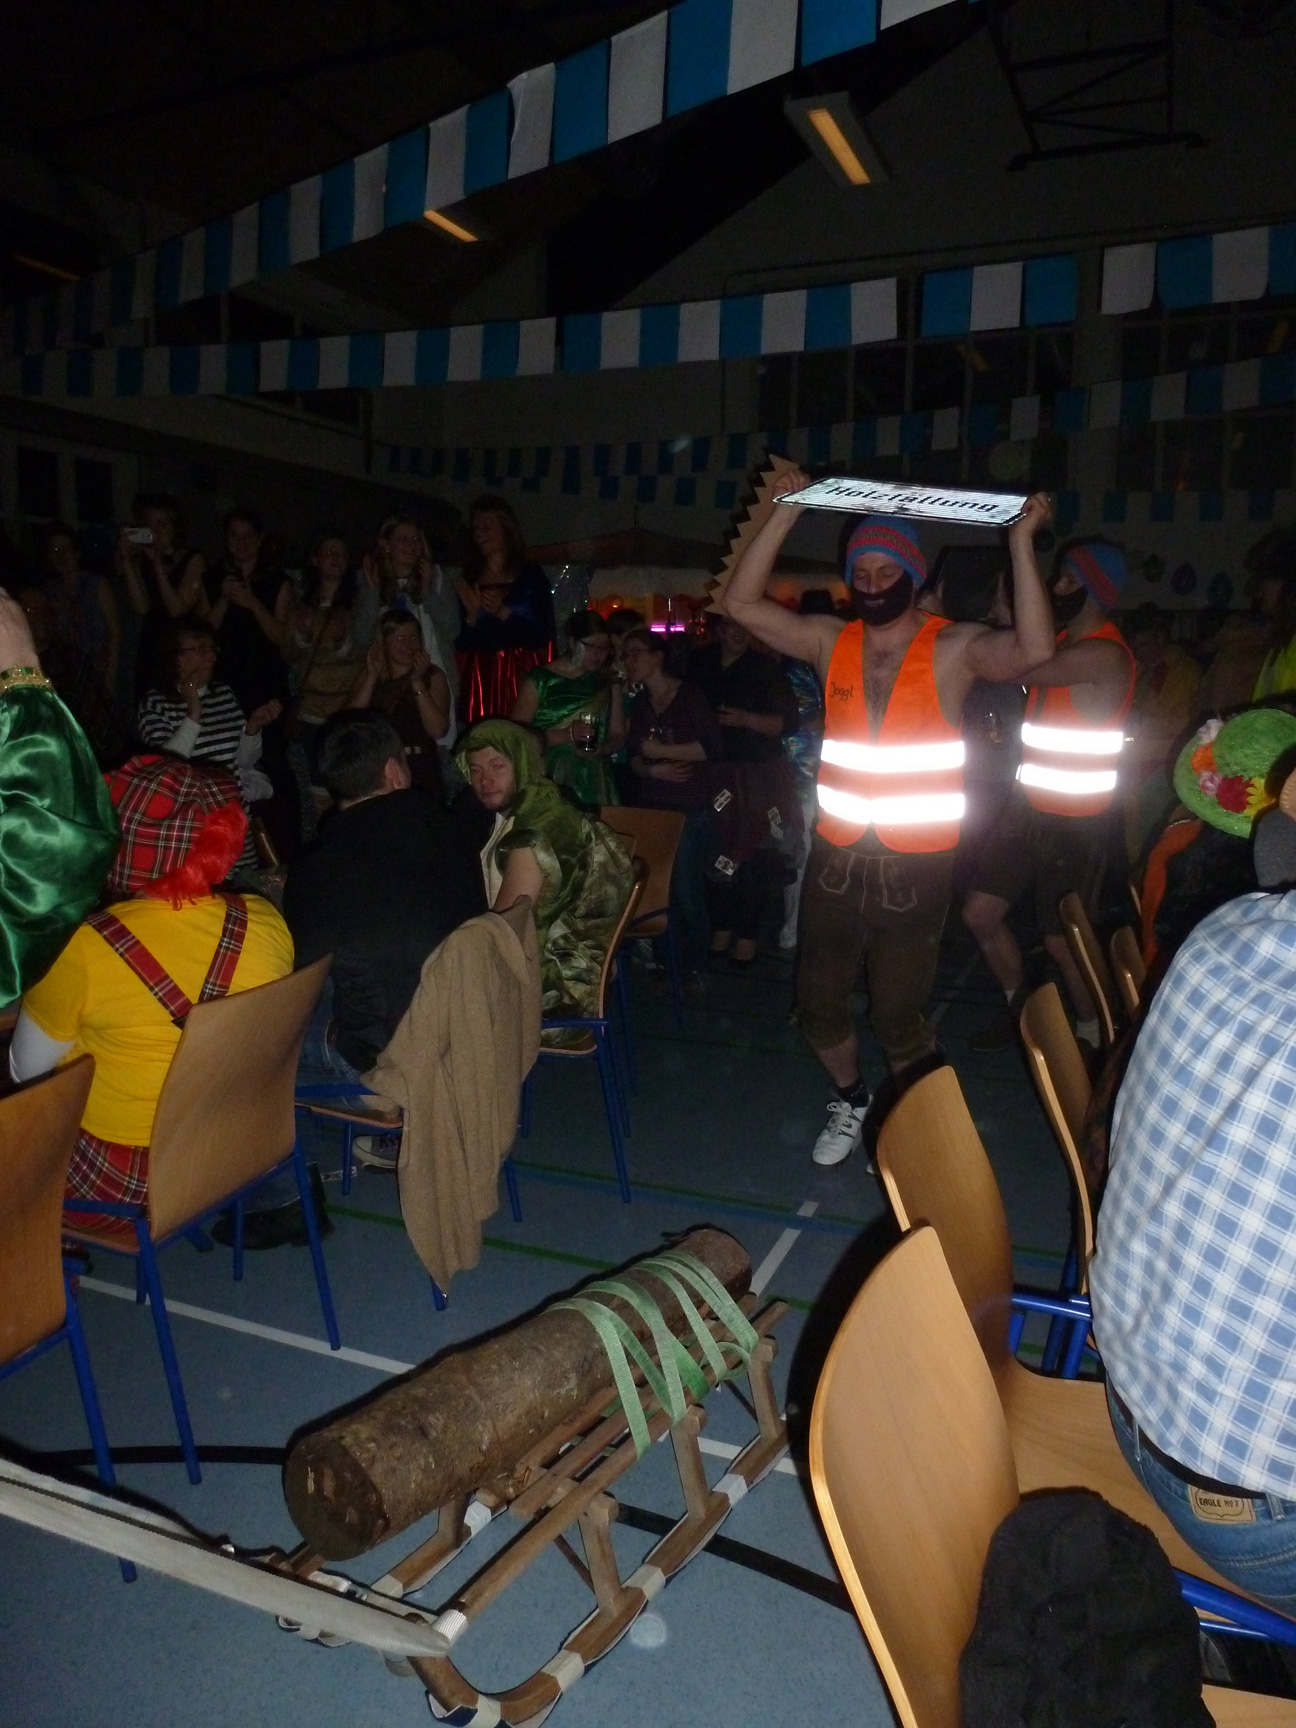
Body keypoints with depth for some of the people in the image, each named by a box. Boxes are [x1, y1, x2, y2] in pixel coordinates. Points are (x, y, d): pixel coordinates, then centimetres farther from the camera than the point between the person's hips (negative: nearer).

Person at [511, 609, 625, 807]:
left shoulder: (608, 682, 13)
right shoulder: (540, 680, 1)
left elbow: (617, 735, 13)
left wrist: (601, 750, -8)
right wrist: (567, 735, -16)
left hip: (594, 784, 3)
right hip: (548, 781, -3)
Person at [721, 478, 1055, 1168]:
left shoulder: (953, 648, -5)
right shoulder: (831, 642, 5)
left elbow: (1033, 650, -24)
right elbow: (740, 602, -1)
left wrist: (1021, 543, -26)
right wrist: (784, 514, -6)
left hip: (916, 865, -4)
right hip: (836, 855, 4)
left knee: (897, 1017, 3)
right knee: (818, 1004, 14)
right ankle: (850, 1099, 42)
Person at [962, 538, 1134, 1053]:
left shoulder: (1105, 654, -18)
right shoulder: (1062, 642, 12)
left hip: (1074, 824, -8)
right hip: (1031, 810, 8)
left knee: (1061, 942, 4)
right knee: (980, 913, 8)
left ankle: (1090, 1036, 27)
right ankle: (1018, 1009, 30)